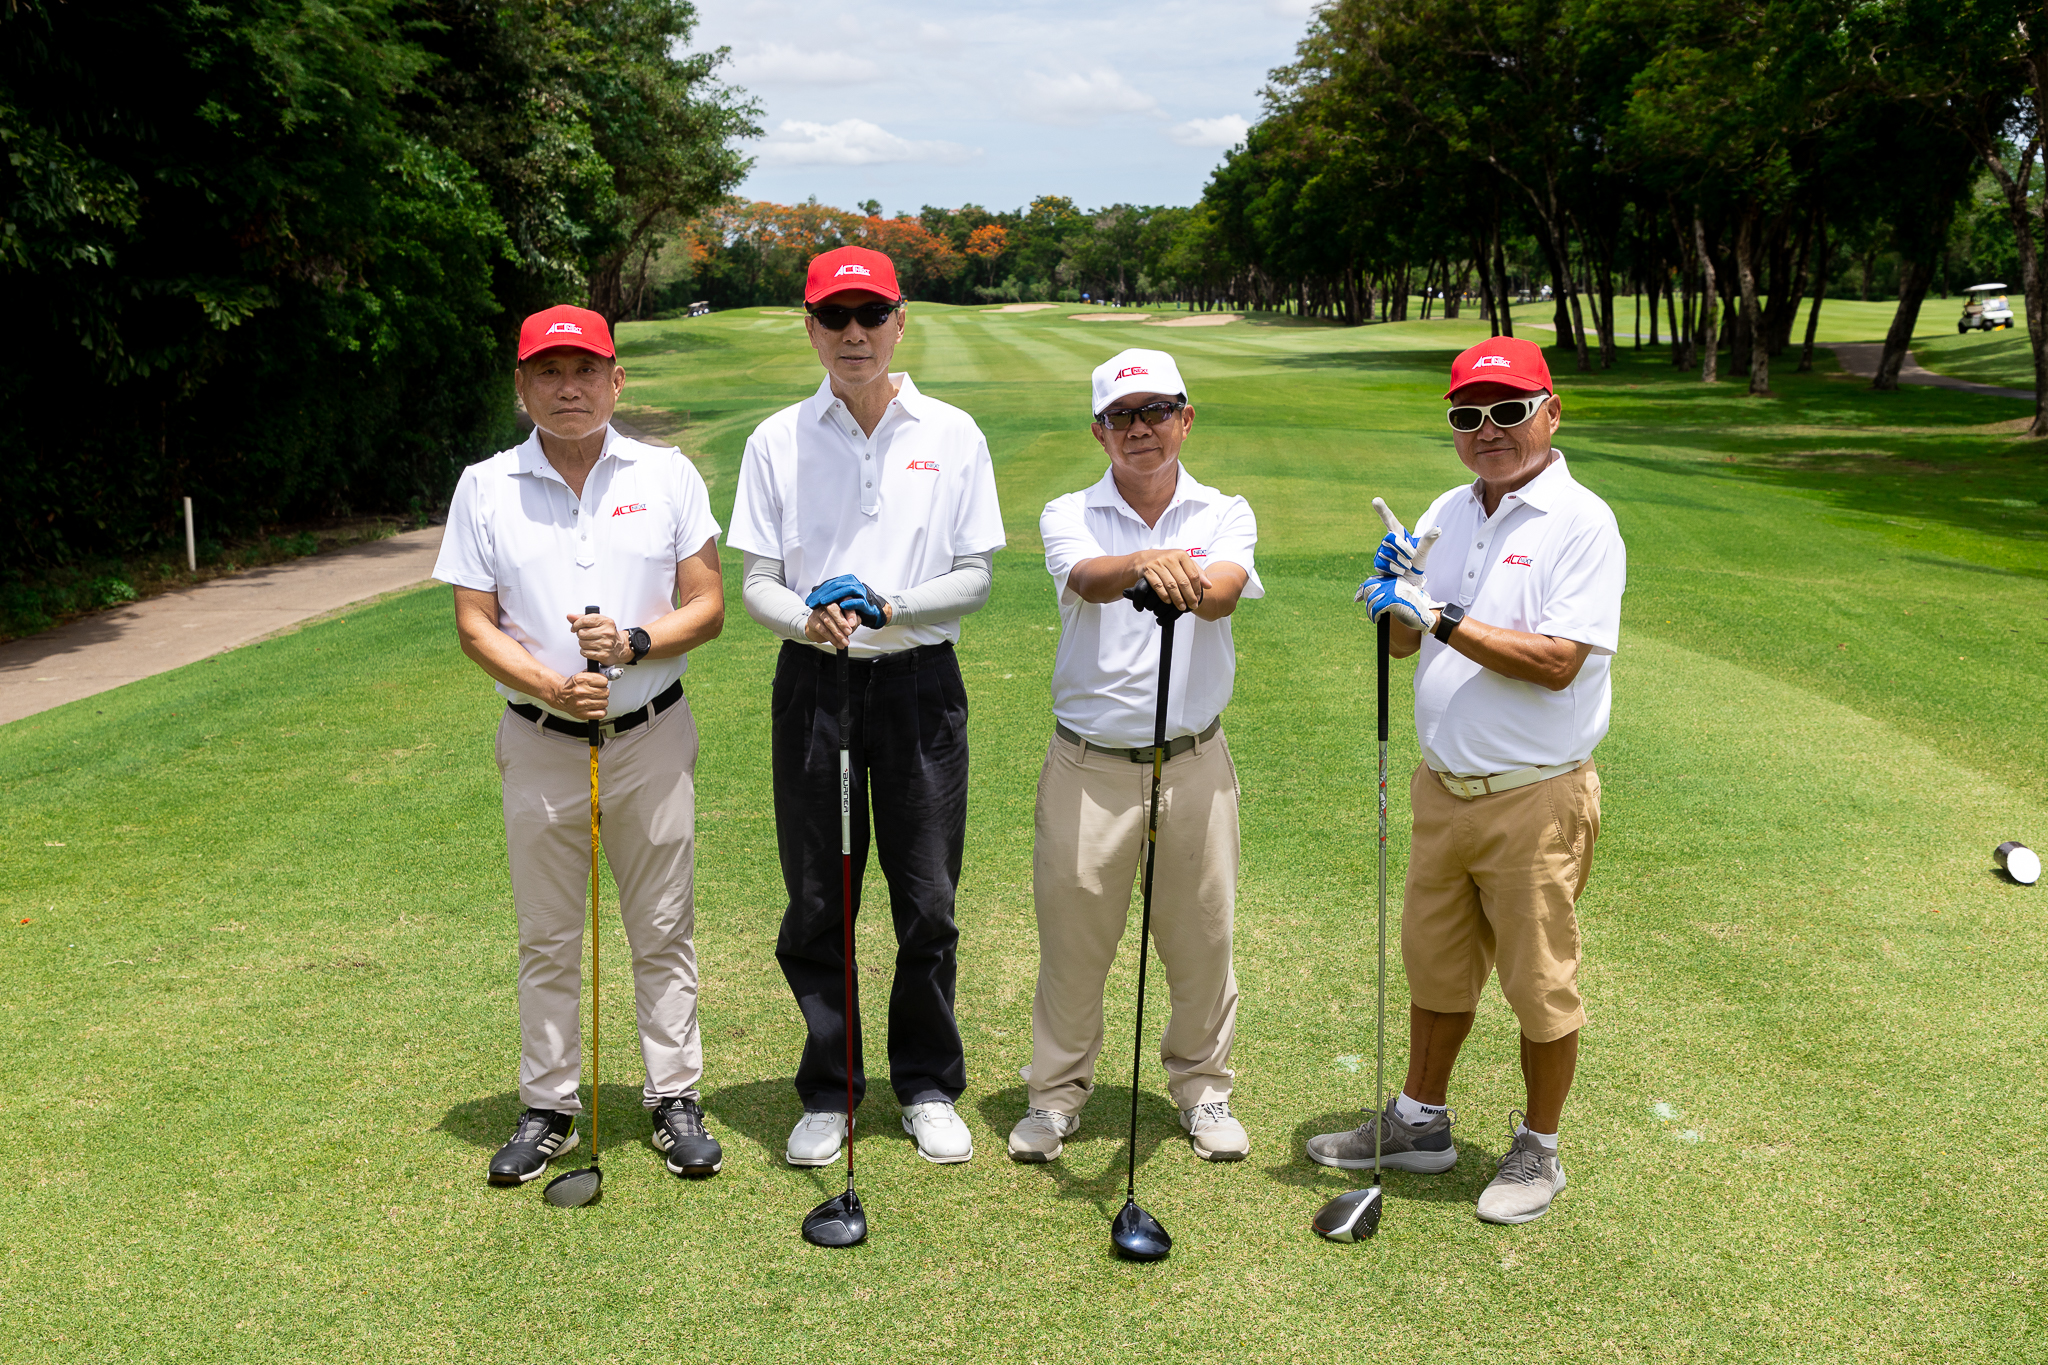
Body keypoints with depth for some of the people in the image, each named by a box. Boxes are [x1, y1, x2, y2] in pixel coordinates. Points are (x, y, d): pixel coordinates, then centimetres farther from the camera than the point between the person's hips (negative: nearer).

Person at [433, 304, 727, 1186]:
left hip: (652, 738, 0)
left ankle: (676, 1100, 19)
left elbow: (707, 607, 0)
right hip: (540, 744, 0)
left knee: (664, 930, 7)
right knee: (546, 940, 9)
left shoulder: (668, 476, 1)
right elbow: (474, 623, -1)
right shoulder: (485, 488, 1)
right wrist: (549, 686, -17)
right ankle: (548, 1109, 22)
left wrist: (635, 644, -19)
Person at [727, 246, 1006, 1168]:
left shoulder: (951, 435, 2)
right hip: (813, 685, 0)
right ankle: (827, 1092, 22)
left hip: (921, 684, 0)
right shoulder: (778, 441, 3)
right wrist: (809, 619, -19)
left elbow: (975, 579, 1)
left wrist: (884, 606, -16)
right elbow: (755, 582, 2)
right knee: (816, 902, 6)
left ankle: (929, 1088, 22)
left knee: (928, 901, 4)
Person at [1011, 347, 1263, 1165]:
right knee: (1072, 935, 5)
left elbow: (1224, 595, -18)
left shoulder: (1225, 514, 4)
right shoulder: (1069, 516, 1)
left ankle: (1202, 1088, 29)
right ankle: (1055, 1095, 24)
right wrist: (1144, 564, -46)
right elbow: (1087, 579, -23)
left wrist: (1192, 583, -43)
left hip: (1195, 764, 1)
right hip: (1088, 767, -1)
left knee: (1201, 936, 9)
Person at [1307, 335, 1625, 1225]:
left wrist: (1443, 617, -22)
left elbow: (1558, 661, -22)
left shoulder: (1582, 524, -12)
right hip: (1442, 786, 6)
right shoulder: (1447, 515, 9)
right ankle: (1420, 1123, 34)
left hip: (1535, 800, -6)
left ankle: (1538, 1149, 24)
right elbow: (1402, 643, 12)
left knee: (1540, 984, 7)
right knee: (1435, 966, 18)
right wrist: (1396, 588, -8)